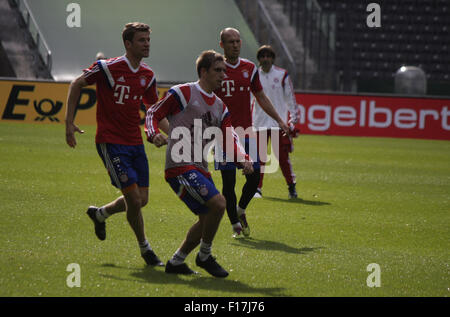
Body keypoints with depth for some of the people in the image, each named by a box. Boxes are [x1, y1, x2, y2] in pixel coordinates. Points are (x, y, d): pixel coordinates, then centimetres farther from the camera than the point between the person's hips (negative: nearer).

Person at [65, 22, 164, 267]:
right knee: (134, 199, -10)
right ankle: (145, 248, 10)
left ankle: (100, 214, 34)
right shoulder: (107, 68, -12)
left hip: (135, 142, 7)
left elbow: (155, 108, 21)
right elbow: (77, 84, 0)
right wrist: (69, 122, -4)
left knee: (142, 199, 6)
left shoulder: (148, 76, 6)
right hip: (111, 143, -6)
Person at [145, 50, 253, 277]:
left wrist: (243, 159, -4)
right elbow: (153, 113, -1)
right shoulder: (183, 93, -3)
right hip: (179, 166, -9)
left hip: (200, 169, 9)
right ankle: (204, 256, -3)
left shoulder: (220, 107, 19)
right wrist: (154, 135, -22)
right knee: (218, 203, -21)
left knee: (207, 219, 9)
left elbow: (229, 139, 14)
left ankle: (175, 262, 23)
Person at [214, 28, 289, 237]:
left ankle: (241, 210, 25)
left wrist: (279, 120, 16)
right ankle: (235, 224, 8)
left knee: (254, 177, -1)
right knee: (228, 181, -4)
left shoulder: (250, 68, 9)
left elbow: (261, 97, 20)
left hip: (246, 132, 4)